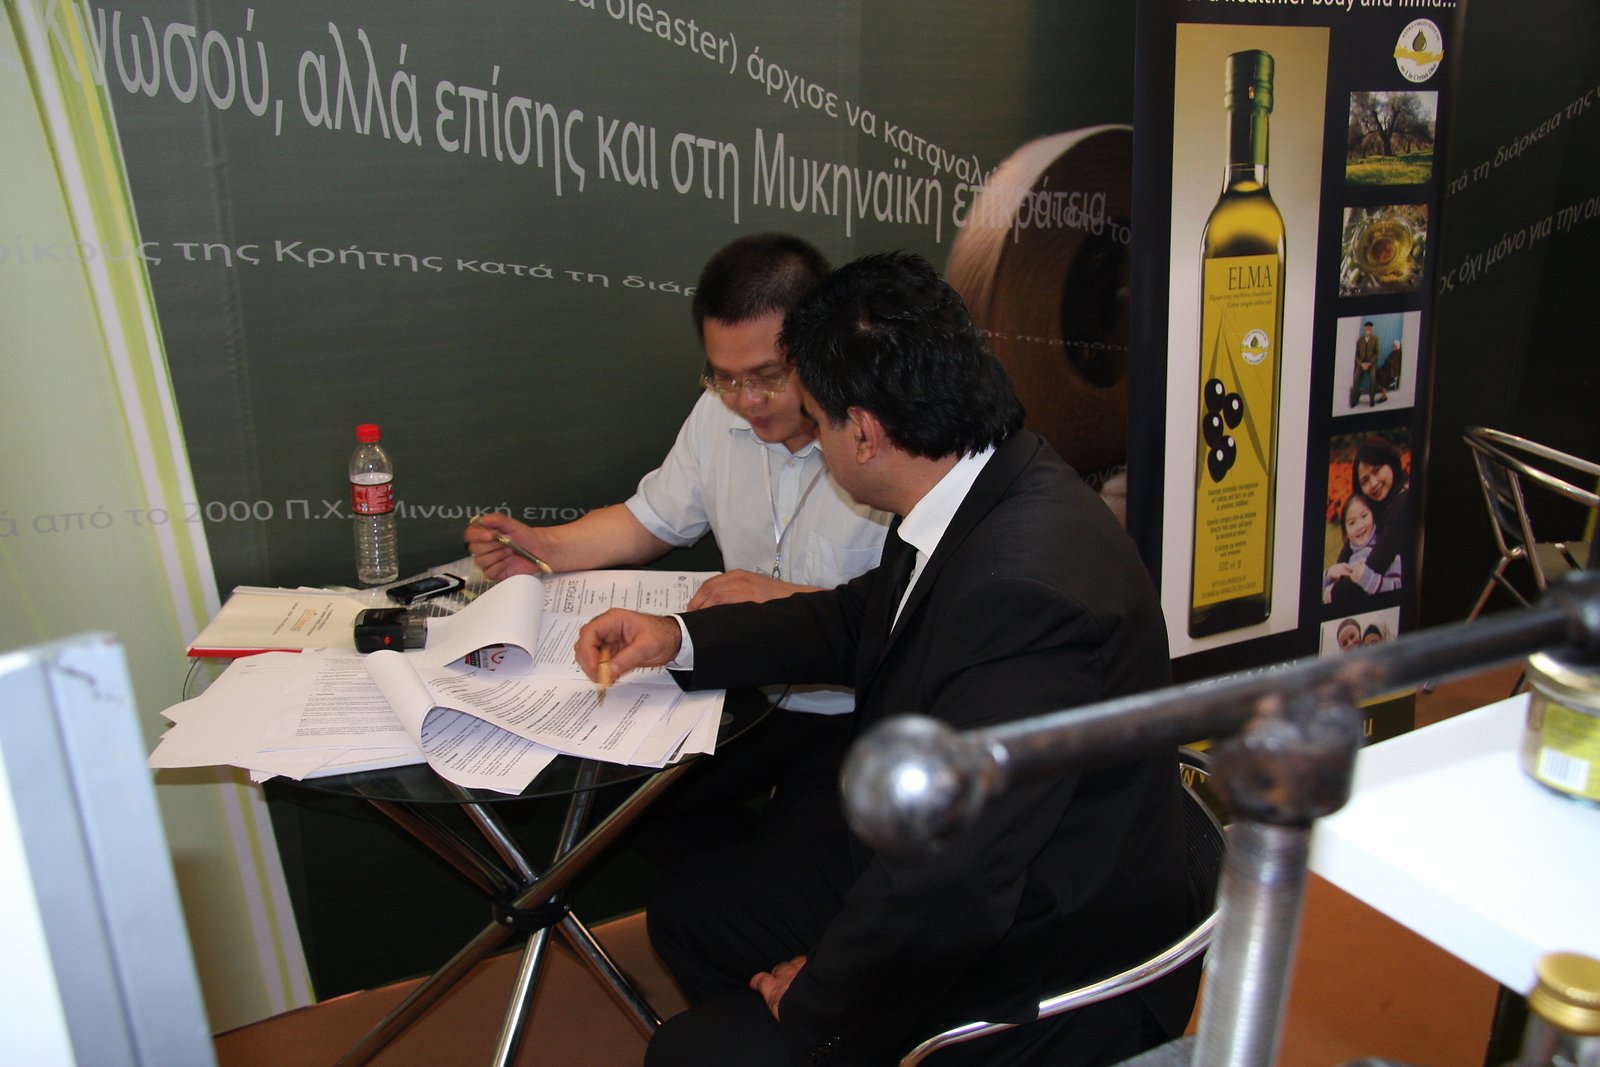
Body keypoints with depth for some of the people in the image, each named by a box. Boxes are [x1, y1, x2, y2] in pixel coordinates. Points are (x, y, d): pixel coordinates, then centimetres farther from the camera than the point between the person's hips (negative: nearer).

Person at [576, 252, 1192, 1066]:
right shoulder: (984, 488, -6)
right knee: (686, 908, 15)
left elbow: (947, 886, -33)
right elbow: (861, 620, 12)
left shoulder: (1029, 588, -37)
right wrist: (682, 638, 6)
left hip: (1033, 969, -8)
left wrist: (818, 993, -15)